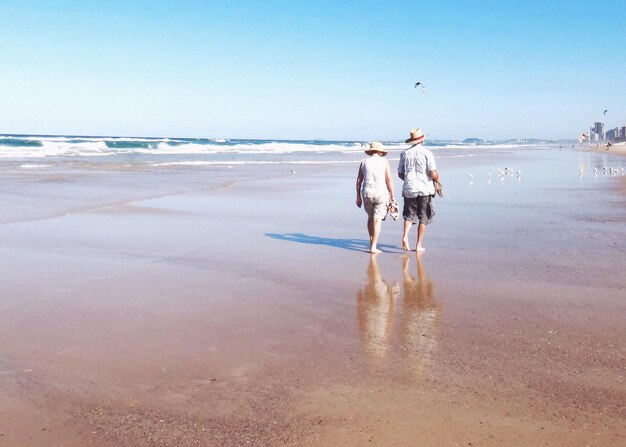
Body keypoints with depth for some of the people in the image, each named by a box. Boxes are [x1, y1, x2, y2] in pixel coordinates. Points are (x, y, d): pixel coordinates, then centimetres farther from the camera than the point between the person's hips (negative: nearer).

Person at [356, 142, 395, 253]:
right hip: (381, 193, -2)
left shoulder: (364, 162, 6)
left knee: (370, 217, 21)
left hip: (367, 193, 3)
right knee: (377, 220, 0)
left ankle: (371, 241, 28)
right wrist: (392, 196, 5)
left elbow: (358, 181, 6)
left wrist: (358, 197, 12)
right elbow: (389, 180, -2)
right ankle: (373, 247, -3)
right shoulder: (384, 161, 0)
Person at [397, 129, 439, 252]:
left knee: (409, 215, 11)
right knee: (423, 218, 7)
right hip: (424, 189, -3)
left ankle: (405, 236, -14)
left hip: (409, 189, 3)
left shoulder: (405, 154, 4)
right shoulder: (427, 153, -7)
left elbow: (400, 174, 8)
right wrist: (437, 177, 10)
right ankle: (419, 245, 9)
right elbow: (433, 174, -12)